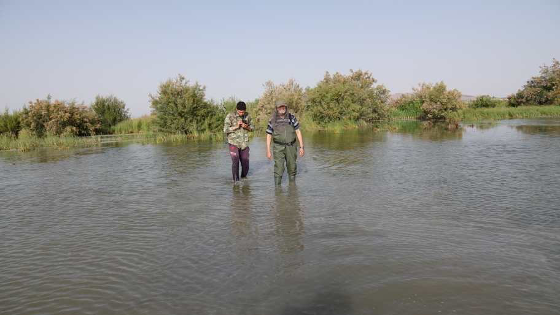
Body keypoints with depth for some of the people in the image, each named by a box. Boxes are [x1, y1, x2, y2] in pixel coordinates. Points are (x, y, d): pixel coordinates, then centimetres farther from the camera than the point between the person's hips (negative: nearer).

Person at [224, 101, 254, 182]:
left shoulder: (247, 116, 4)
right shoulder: (230, 116, -7)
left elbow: (252, 127, 11)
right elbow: (225, 130, -9)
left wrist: (247, 127, -10)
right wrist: (236, 126, -20)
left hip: (244, 144, 3)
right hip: (234, 143, -3)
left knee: (245, 164, 5)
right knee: (235, 162, -13)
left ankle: (244, 177, 29)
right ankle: (236, 180, -3)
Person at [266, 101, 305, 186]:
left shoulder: (292, 117, -1)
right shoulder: (272, 120, -3)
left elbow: (298, 132, 0)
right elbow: (269, 136, 3)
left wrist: (302, 147, -5)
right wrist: (268, 151, -2)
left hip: (291, 147, 2)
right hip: (278, 147, -1)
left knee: (292, 168, 11)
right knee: (279, 168, -10)